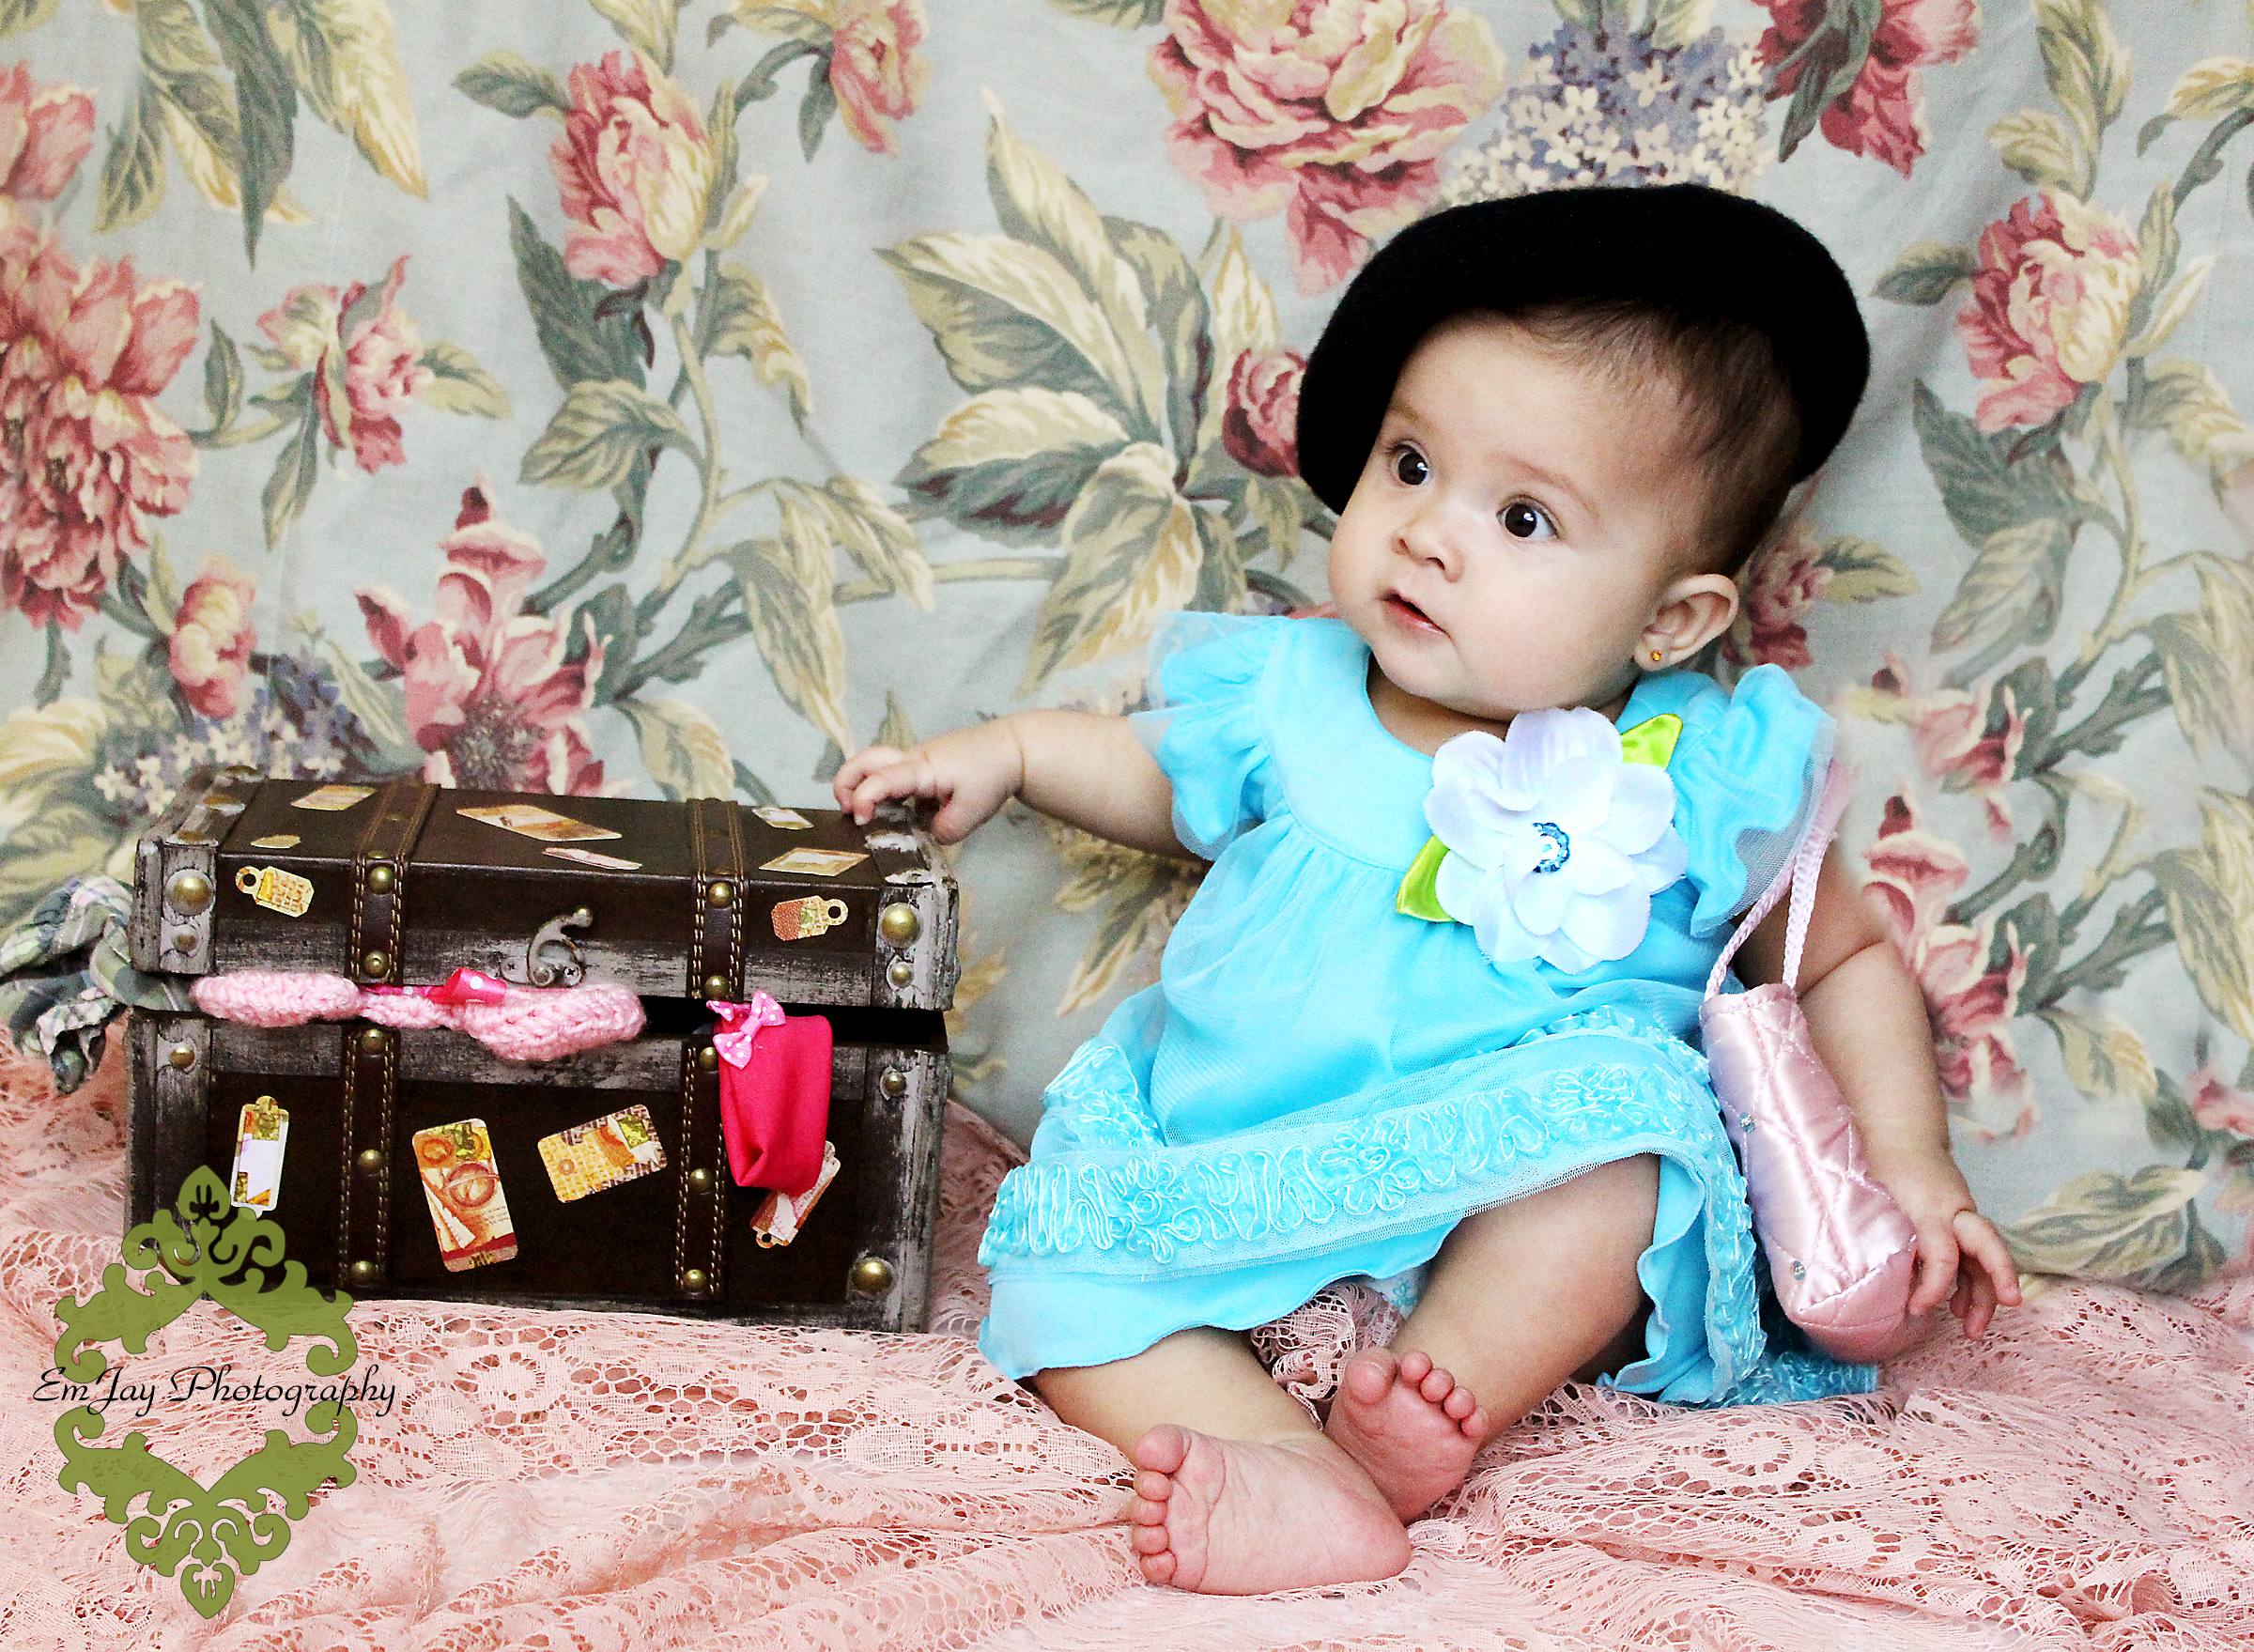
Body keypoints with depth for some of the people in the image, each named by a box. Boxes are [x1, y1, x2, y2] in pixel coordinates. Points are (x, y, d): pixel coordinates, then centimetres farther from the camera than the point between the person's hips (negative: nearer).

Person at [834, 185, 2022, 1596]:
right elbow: (1161, 778, 27)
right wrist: (1010, 750, 14)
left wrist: (1908, 1159, 1)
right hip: (1225, 1180, 4)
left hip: (1517, 1225, -3)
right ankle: (1293, 1474, -36)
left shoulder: (1706, 784, -3)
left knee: (1617, 1112, -32)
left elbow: (1845, 964, 12)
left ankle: (1438, 1395, -34)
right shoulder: (1290, 698, 4)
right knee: (1052, 1269, -19)